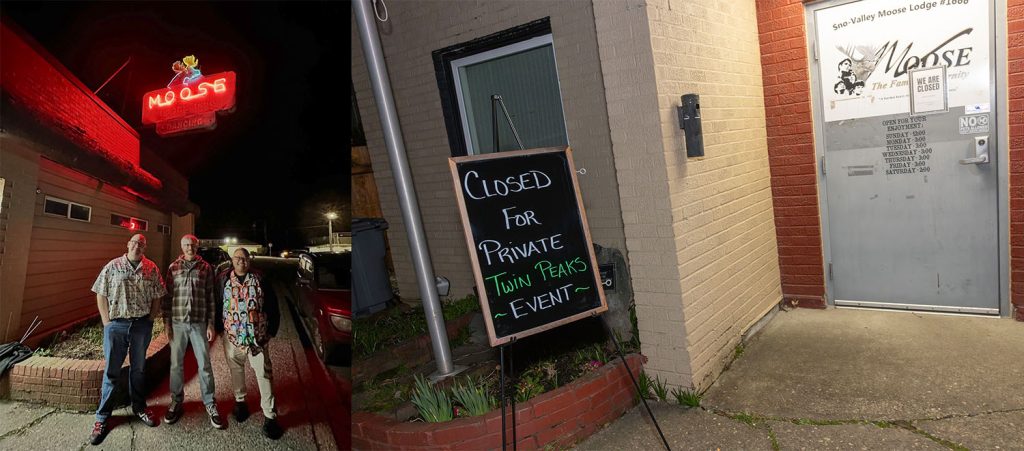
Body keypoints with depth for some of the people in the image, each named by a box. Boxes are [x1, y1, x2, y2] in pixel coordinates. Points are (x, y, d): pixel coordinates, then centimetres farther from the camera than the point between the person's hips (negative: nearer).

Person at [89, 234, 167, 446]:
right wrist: (106, 321, -4)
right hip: (116, 325, -1)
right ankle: (102, 417, 14)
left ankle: (139, 407, 28)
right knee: (111, 371, 4)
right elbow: (101, 295, 1)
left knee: (139, 368, 14)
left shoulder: (151, 268, 3)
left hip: (142, 325, 1)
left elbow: (157, 297, 6)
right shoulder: (113, 266, 1)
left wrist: (149, 318, 0)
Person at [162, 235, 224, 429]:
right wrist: (166, 322, 0)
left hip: (199, 323, -1)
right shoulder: (173, 267, 3)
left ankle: (210, 403, 13)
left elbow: (211, 297, 3)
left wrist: (211, 324, 0)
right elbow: (167, 295, 5)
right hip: (177, 322, 1)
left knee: (205, 364, 2)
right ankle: (176, 401, 25)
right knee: (176, 364, 9)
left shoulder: (206, 268, 2)